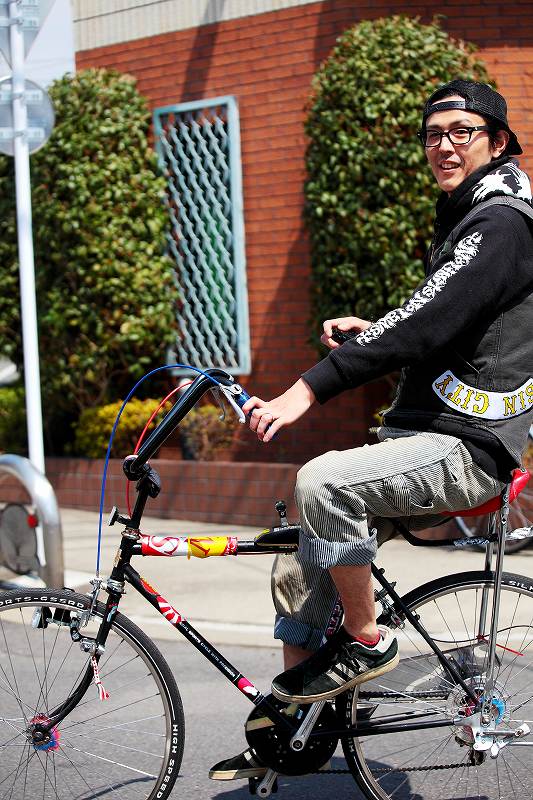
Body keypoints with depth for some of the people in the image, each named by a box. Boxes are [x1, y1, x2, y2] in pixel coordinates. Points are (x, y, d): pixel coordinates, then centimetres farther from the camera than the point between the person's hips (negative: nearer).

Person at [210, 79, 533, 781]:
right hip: (424, 440, 10)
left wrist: (309, 390, -31)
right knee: (300, 573, 7)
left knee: (322, 481, -31)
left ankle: (368, 643, -11)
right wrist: (371, 332, 8)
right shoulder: (464, 220, 19)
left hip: (467, 449, -10)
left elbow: (426, 323, -26)